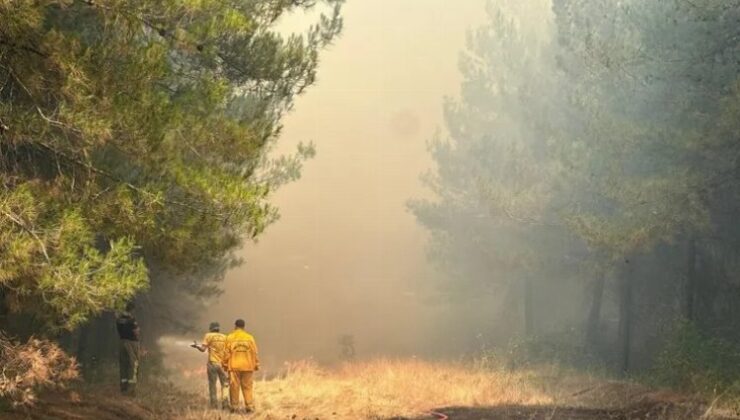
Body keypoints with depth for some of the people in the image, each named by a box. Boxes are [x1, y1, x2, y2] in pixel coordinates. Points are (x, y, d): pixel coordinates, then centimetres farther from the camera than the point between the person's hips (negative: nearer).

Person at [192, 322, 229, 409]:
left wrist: (196, 345, 9)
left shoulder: (209, 336, -1)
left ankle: (214, 405, 3)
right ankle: (225, 403, -3)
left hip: (212, 363, -2)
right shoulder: (224, 337, 8)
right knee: (225, 384, 10)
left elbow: (203, 349, -7)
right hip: (222, 364, 2)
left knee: (212, 385, 6)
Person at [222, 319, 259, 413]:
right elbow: (254, 353, 2)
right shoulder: (249, 338, 2)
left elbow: (226, 353, -2)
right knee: (247, 387, 4)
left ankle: (234, 406, 5)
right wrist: (256, 365, 10)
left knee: (234, 387, 4)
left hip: (234, 366, -1)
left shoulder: (229, 338, -1)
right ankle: (249, 406, 0)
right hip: (247, 366, 1)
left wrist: (225, 365, 7)